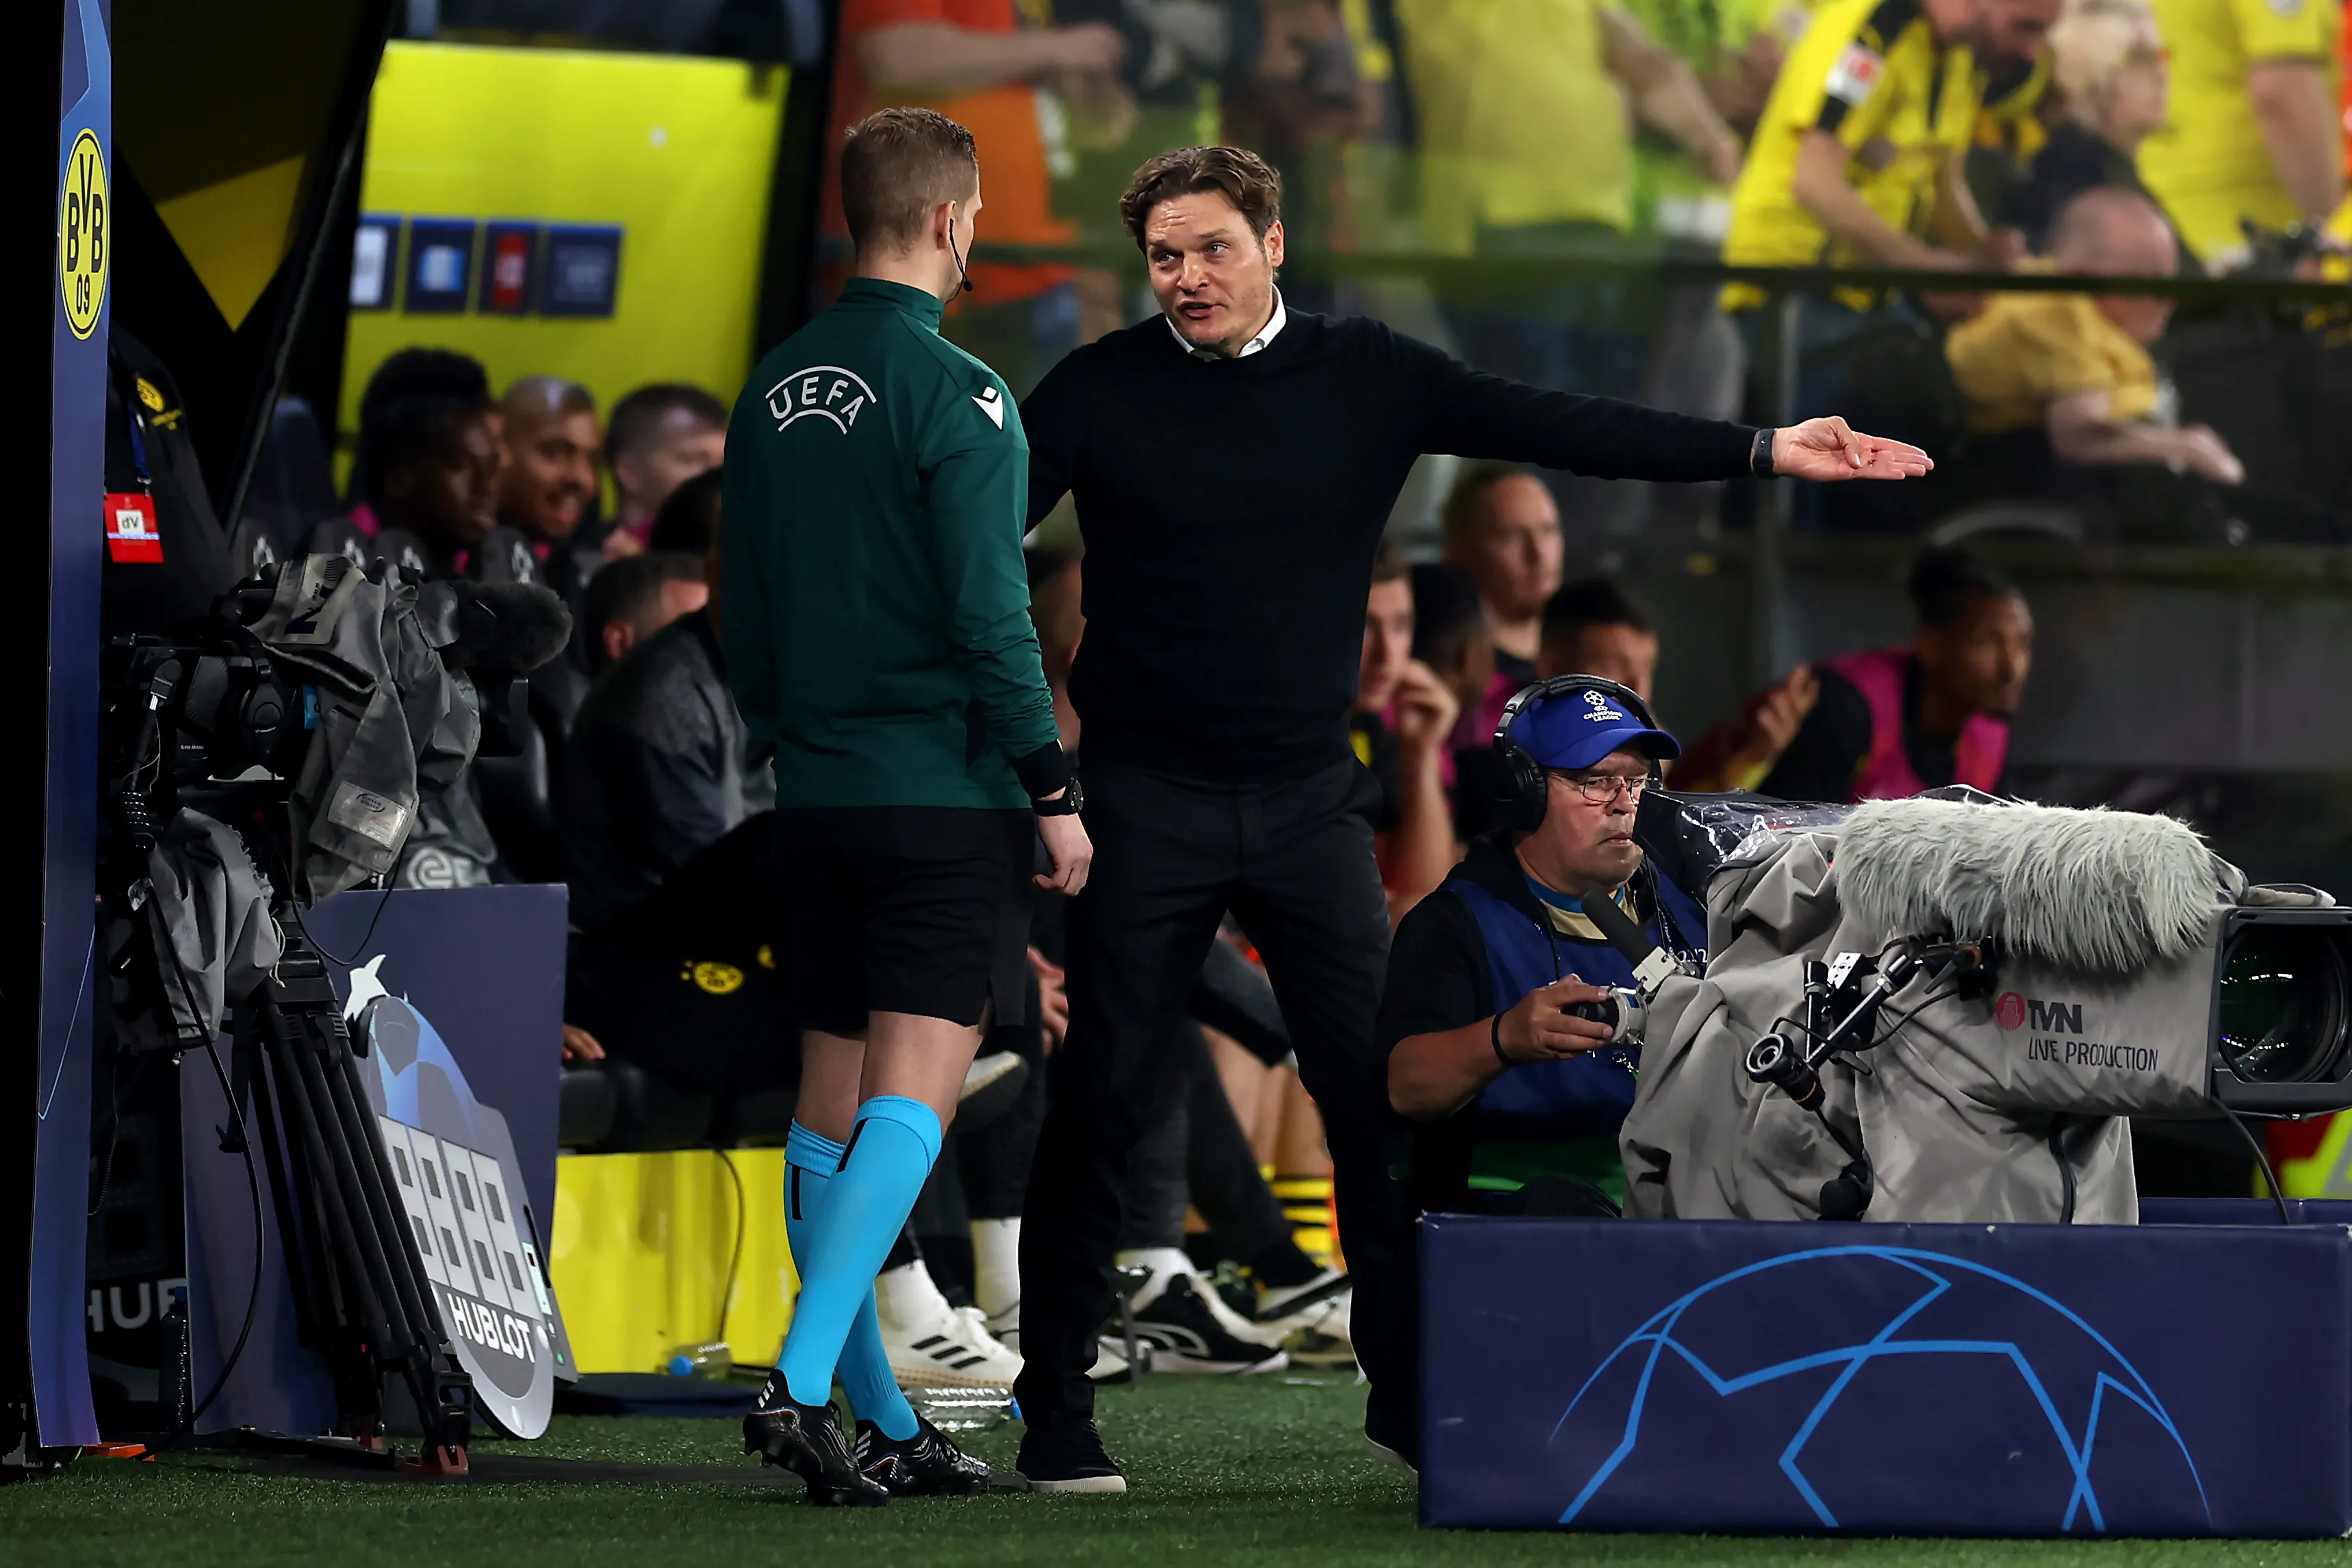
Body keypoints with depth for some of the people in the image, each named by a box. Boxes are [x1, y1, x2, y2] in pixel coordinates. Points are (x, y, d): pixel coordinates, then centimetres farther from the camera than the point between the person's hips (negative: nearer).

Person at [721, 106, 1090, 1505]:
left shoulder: (775, 388, 9)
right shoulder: (956, 396, -13)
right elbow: (990, 613, -16)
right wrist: (1055, 791, -9)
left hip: (818, 796, 7)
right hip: (948, 797, -7)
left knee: (833, 1101, 9)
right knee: (913, 1097, -8)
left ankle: (885, 1422, 13)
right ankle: (801, 1384, -21)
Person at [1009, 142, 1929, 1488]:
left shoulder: (1366, 377, 2)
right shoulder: (1102, 393, -2)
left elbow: (1554, 428, -1)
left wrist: (1759, 451, -7)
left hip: (1310, 797, 2)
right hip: (1149, 804, -2)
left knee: (1382, 1090, 0)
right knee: (1105, 1106, -2)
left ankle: (1412, 1389, 11)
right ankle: (1057, 1413, 6)